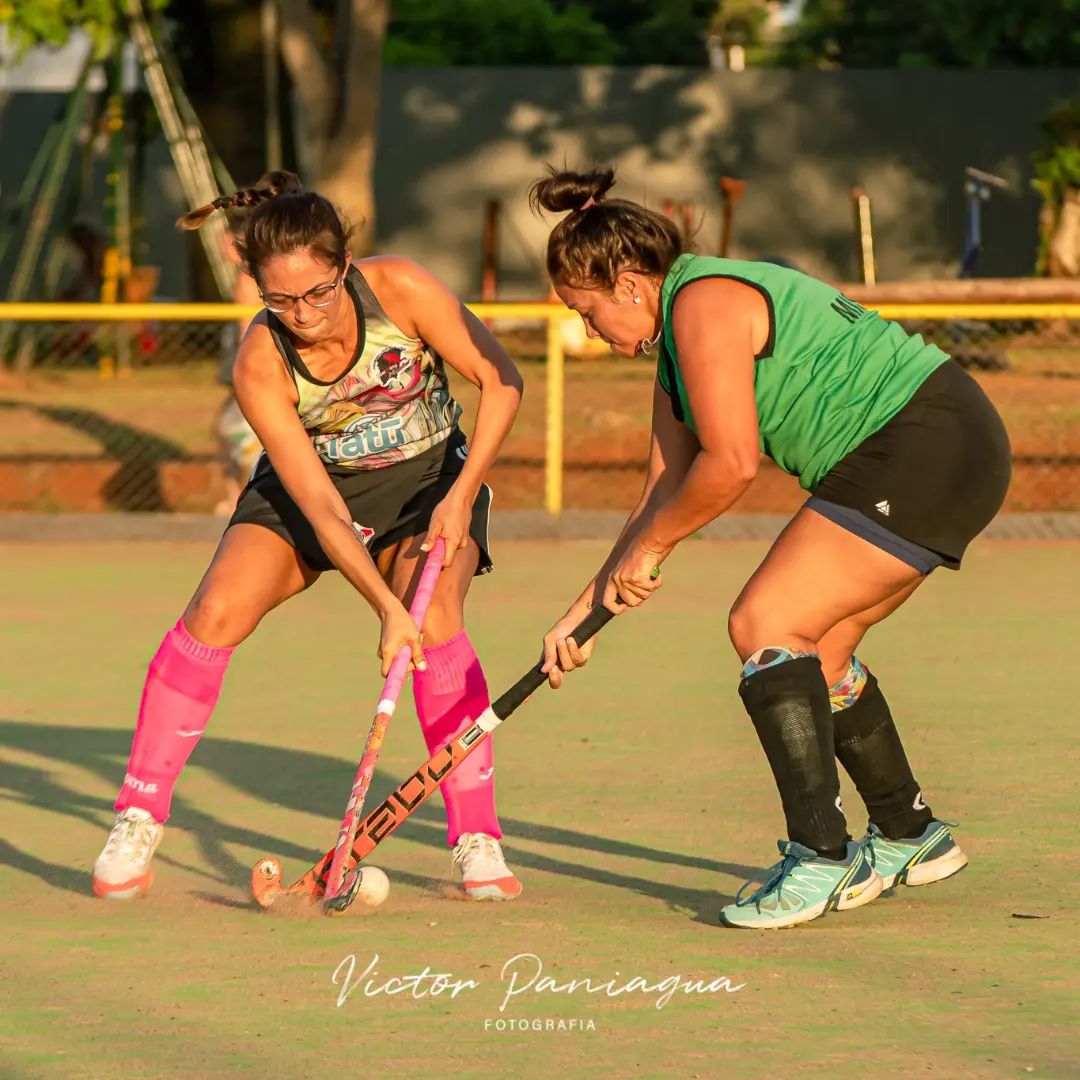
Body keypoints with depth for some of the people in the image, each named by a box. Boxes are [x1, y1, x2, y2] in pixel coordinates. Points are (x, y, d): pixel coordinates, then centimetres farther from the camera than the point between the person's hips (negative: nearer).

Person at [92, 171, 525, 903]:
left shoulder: (400, 289, -27)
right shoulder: (261, 365, -26)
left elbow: (501, 381, -16)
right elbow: (318, 506, -28)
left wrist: (462, 495, -24)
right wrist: (385, 607, -38)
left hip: (427, 481, 0)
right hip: (316, 485, 0)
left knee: (435, 619, -28)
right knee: (217, 610, -21)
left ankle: (478, 840, -19)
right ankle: (137, 826, -10)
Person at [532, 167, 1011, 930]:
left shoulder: (705, 303, -14)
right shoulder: (674, 346, 18)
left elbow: (731, 465, -20)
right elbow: (666, 492, 21)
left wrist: (647, 550, -5)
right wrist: (584, 614, 19)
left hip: (927, 447, -11)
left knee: (764, 625, -14)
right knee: (815, 653, 15)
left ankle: (819, 858, -17)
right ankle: (910, 838, 28)